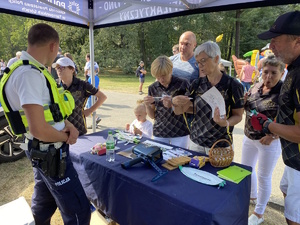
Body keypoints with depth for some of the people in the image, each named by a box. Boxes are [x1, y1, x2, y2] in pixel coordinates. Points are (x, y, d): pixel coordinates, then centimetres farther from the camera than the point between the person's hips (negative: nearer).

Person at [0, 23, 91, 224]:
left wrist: (68, 125, -3)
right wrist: (66, 137, -12)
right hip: (51, 152, -10)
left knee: (44, 202, 27)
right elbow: (38, 129, -31)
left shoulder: (31, 70, 7)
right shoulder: (30, 74, -25)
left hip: (44, 151, 10)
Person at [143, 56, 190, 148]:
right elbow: (152, 115, 8)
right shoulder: (153, 88, 2)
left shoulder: (182, 84, -7)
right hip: (159, 133, 3)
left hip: (180, 134, -2)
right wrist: (147, 105, -11)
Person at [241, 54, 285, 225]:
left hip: (269, 141, -6)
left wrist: (272, 136, -29)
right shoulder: (256, 87, -1)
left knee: (264, 177, 10)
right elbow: (246, 108, 12)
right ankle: (252, 195, 50)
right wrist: (244, 100, -10)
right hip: (249, 137, 6)